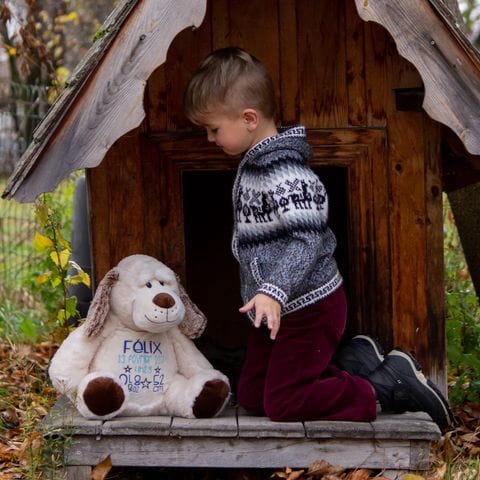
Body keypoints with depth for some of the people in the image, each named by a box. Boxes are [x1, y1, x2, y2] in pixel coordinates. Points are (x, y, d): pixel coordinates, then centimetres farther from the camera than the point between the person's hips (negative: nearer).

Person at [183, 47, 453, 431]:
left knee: (282, 404, -8)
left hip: (309, 309, -10)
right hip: (279, 312, 10)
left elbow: (307, 240, -32)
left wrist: (274, 291, -42)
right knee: (250, 396, 13)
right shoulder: (253, 165, 7)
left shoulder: (286, 176, -25)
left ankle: (390, 385, 2)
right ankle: (354, 361, 17)